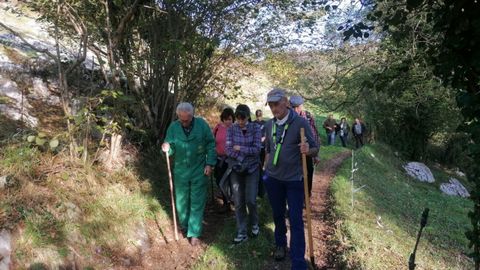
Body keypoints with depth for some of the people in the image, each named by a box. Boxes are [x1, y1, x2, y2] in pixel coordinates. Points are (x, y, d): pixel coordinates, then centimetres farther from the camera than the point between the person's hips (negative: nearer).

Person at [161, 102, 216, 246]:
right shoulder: (173, 127, -5)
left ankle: (194, 233, 11)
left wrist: (210, 163, -9)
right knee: (181, 201, 15)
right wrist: (167, 148, -25)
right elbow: (172, 148, -1)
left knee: (197, 203, 2)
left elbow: (211, 144, -3)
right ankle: (184, 225, 37)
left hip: (199, 171, -2)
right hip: (180, 171, 2)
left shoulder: (202, 124, -9)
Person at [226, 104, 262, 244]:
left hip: (252, 169, -1)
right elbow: (228, 150, -9)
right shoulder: (231, 129, -3)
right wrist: (247, 153, -17)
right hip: (236, 169, 1)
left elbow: (257, 149, -12)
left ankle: (254, 224, 27)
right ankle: (241, 232, 17)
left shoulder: (255, 128, -5)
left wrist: (239, 148, -12)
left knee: (250, 200, -3)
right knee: (238, 202, 4)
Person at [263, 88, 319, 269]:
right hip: (273, 178, 4)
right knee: (277, 214, 18)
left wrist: (308, 150, -32)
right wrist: (266, 168, 13)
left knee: (296, 220, -1)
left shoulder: (300, 122, -13)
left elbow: (315, 149, -11)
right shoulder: (269, 125, 2)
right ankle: (280, 244, 41)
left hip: (295, 179, -4)